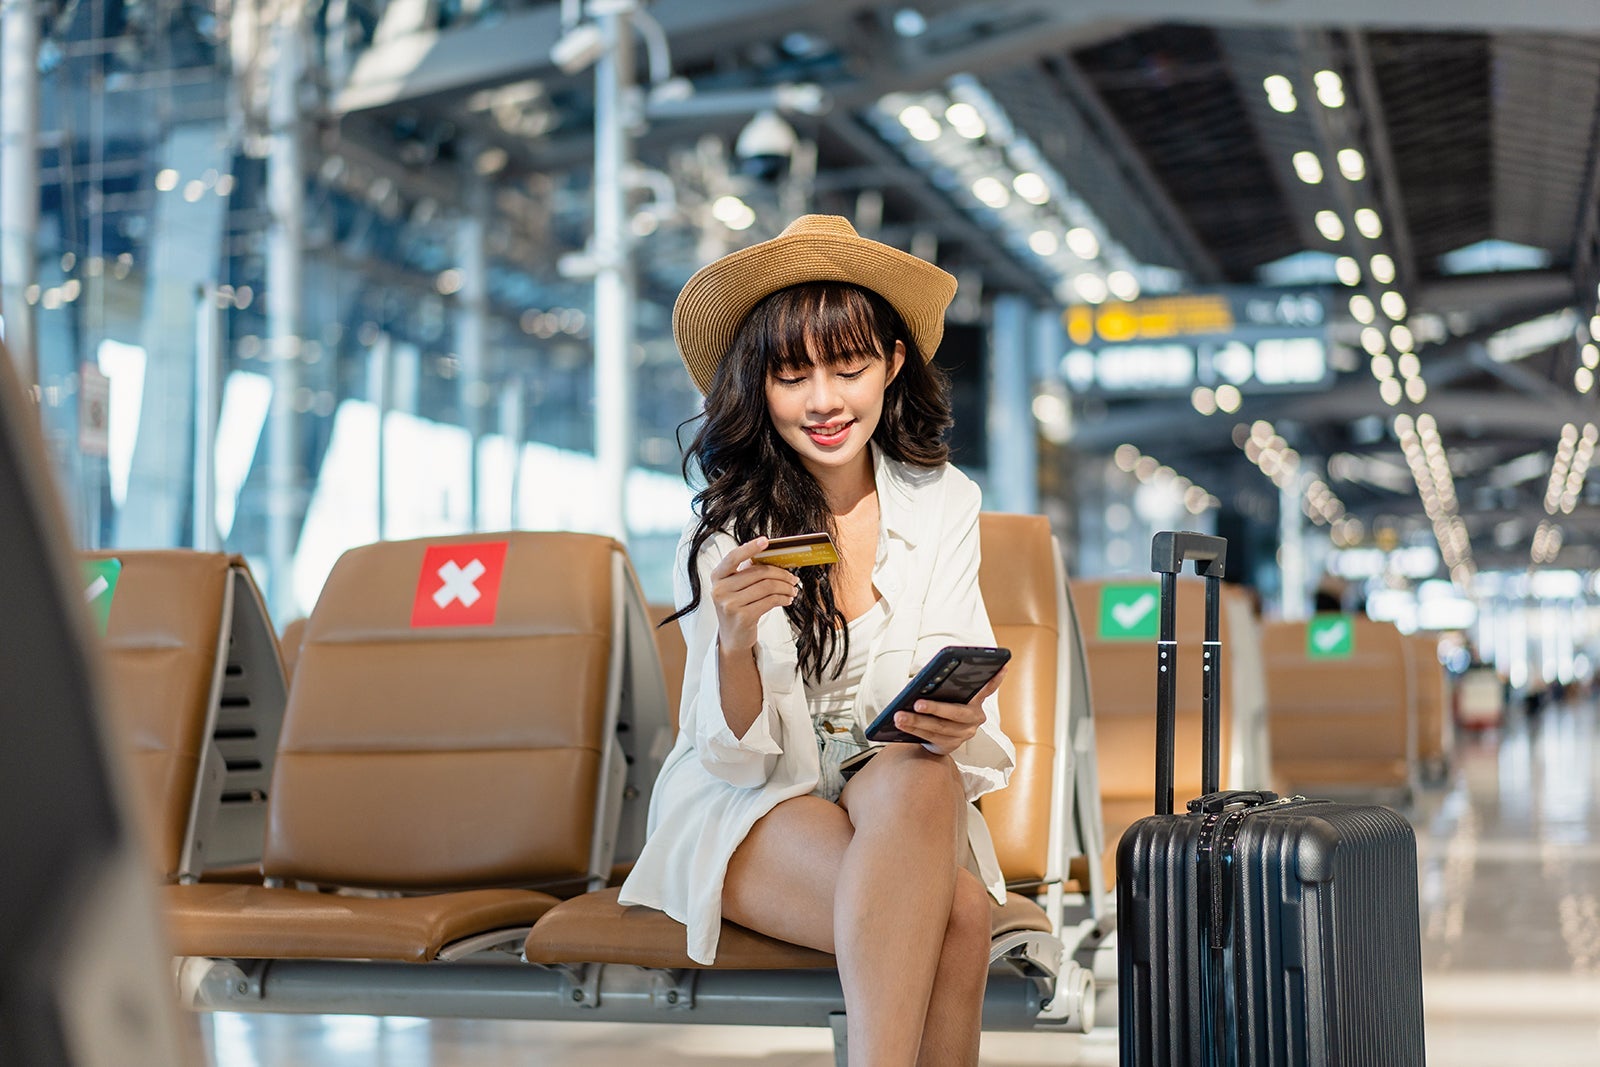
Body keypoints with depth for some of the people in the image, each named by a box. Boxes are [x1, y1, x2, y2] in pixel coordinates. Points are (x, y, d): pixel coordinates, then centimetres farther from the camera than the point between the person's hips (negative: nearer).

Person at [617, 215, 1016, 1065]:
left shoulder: (942, 501, 1)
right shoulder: (723, 527, -6)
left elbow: (958, 703, -1)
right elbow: (739, 751, -8)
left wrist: (954, 724, -26)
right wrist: (734, 640, -29)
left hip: (900, 784, 3)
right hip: (746, 805, -2)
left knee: (918, 778, -35)